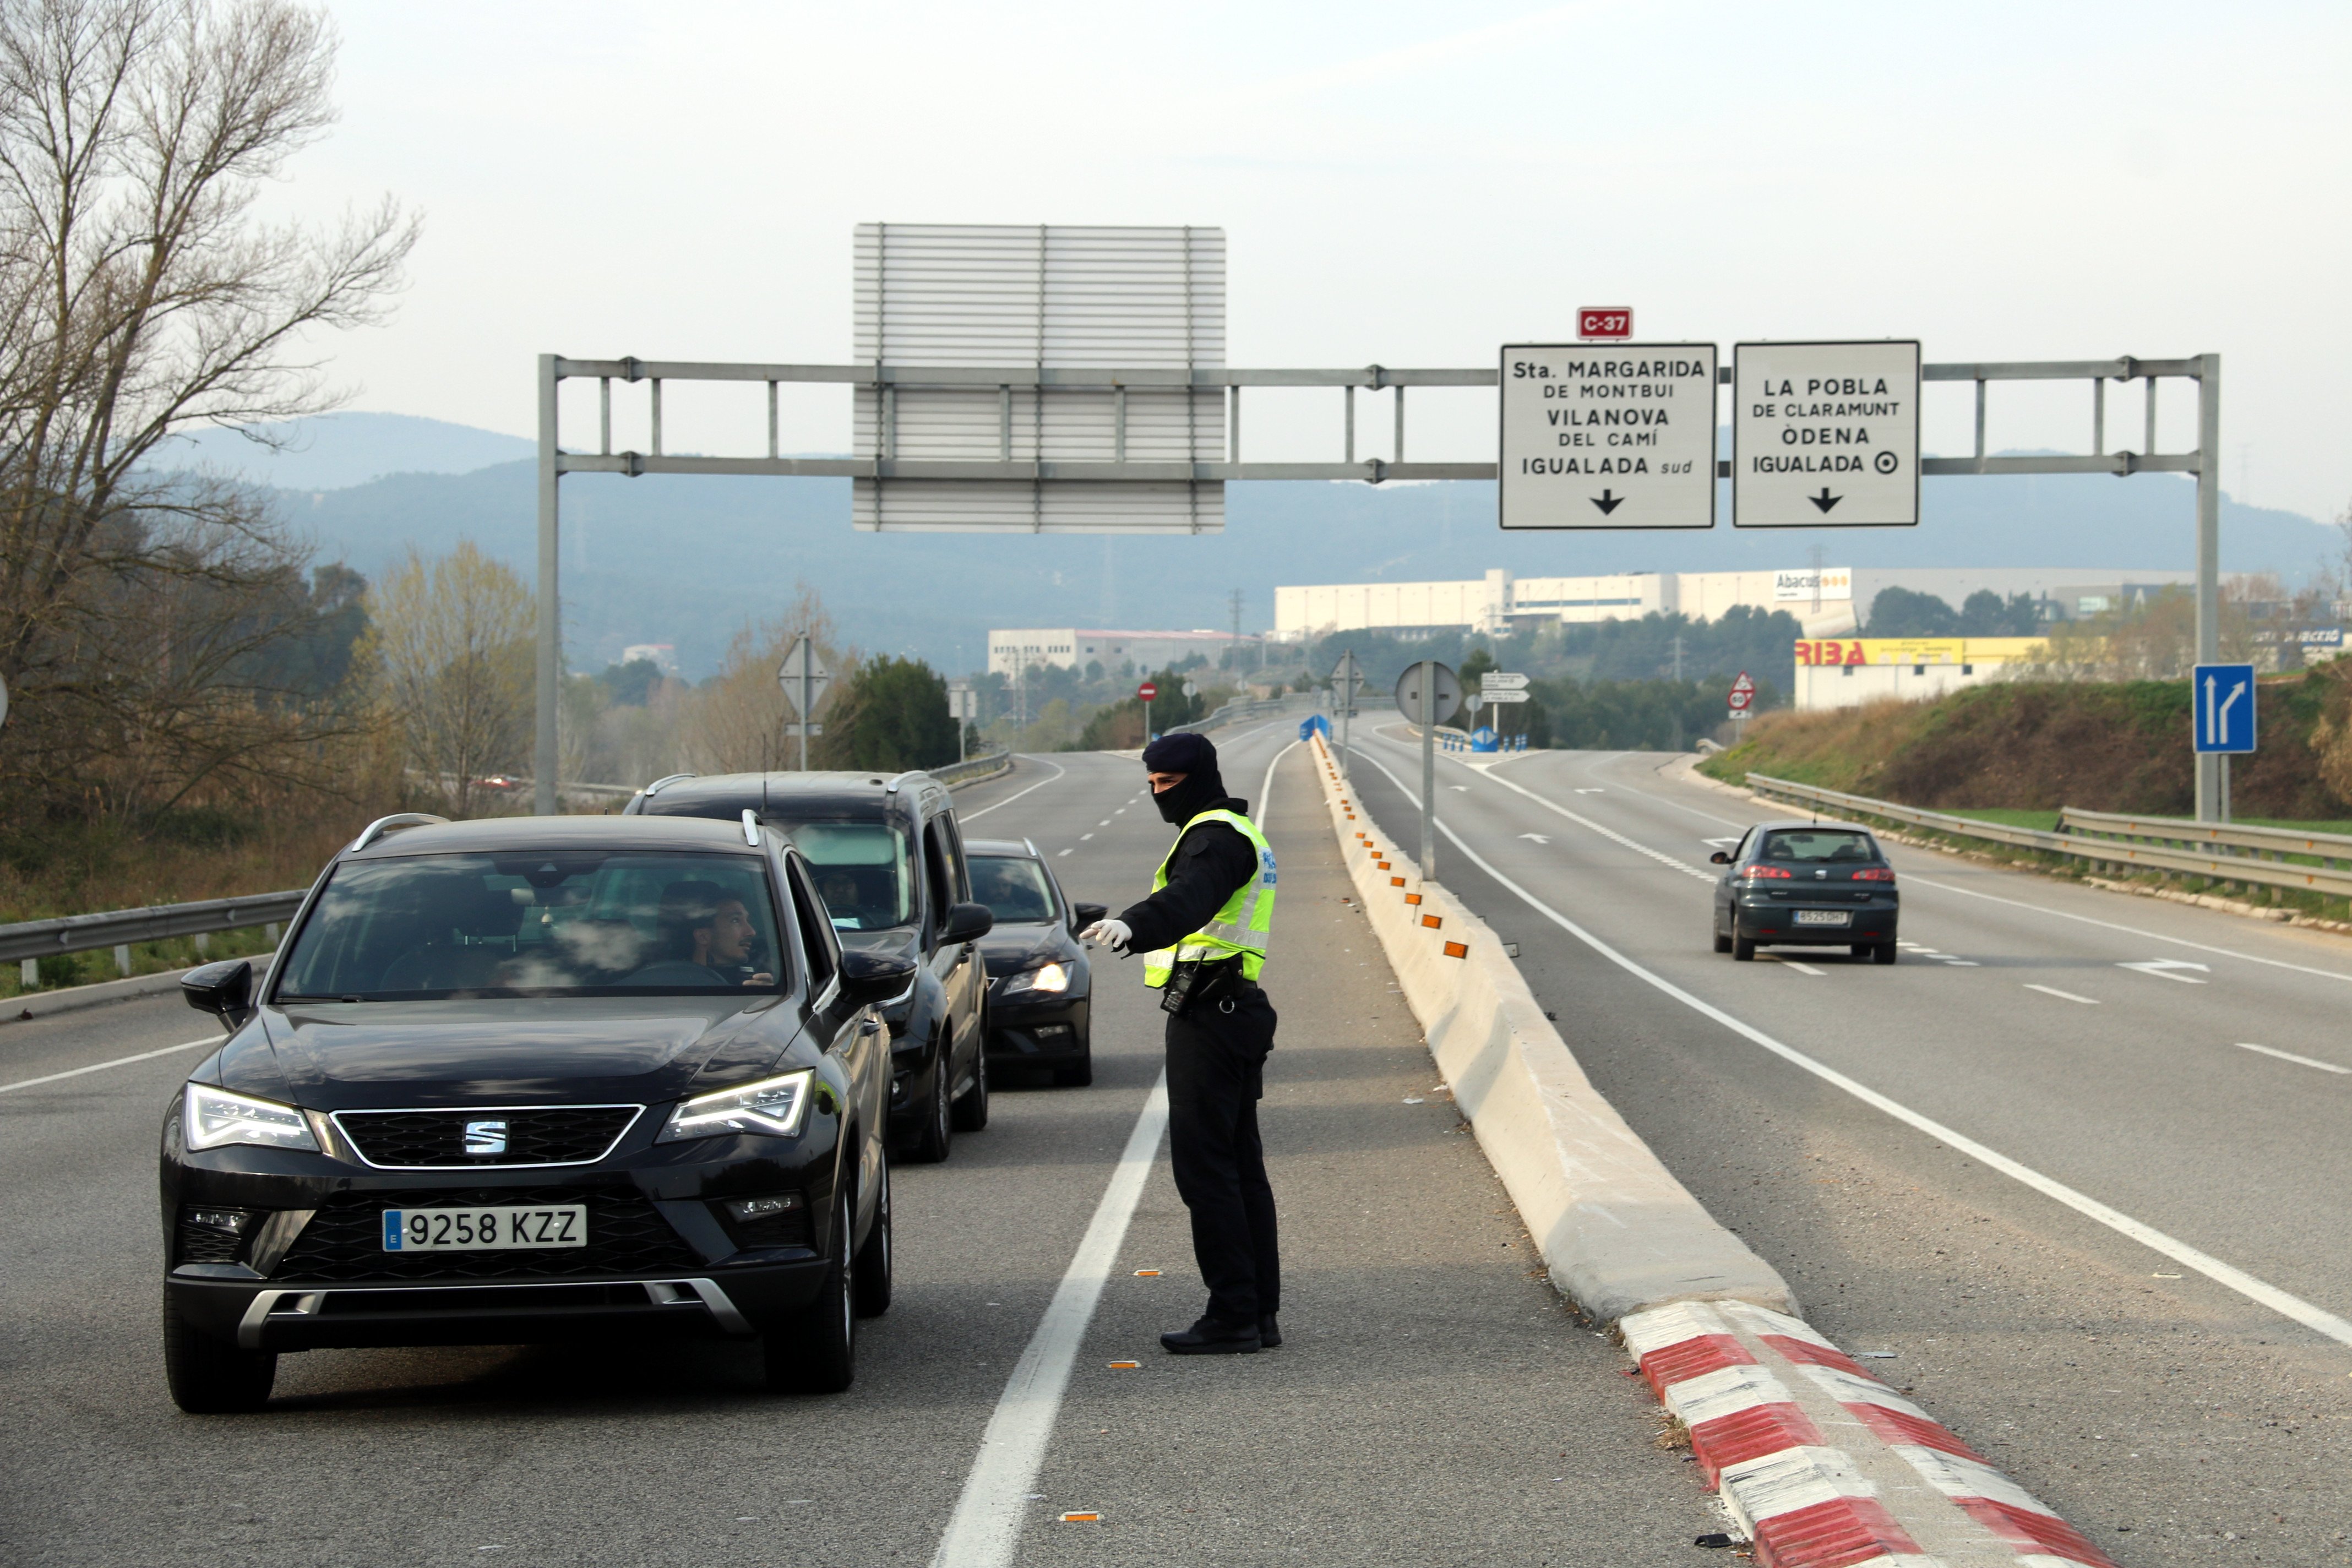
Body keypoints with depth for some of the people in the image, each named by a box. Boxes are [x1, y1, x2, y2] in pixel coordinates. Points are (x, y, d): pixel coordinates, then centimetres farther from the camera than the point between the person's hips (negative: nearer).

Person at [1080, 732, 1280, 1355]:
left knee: (1204, 1166, -10)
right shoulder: (1239, 832, 22)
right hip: (1238, 1011, 11)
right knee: (1241, 1167, 12)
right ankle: (1260, 1313, 14)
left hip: (1208, 1016, -11)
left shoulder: (1216, 835, -12)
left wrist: (1131, 926, -53)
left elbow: (1189, 899, -34)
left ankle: (1233, 1315, -11)